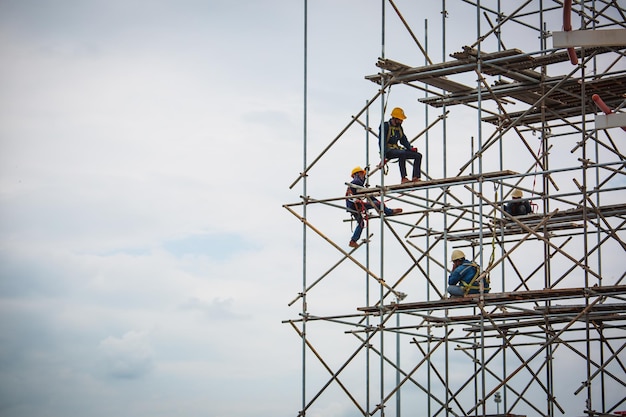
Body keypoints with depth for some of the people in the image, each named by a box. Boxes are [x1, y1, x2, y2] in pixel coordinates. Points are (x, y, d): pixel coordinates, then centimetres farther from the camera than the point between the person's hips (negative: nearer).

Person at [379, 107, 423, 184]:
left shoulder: (399, 127, 15)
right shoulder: (386, 126, -9)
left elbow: (404, 140, 21)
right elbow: (382, 142, -15)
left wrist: (411, 148, 2)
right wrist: (383, 157, -24)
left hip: (397, 149, 8)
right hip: (389, 150, -8)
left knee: (418, 155, -5)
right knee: (402, 154, -40)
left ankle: (415, 177, -15)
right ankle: (403, 178, -40)